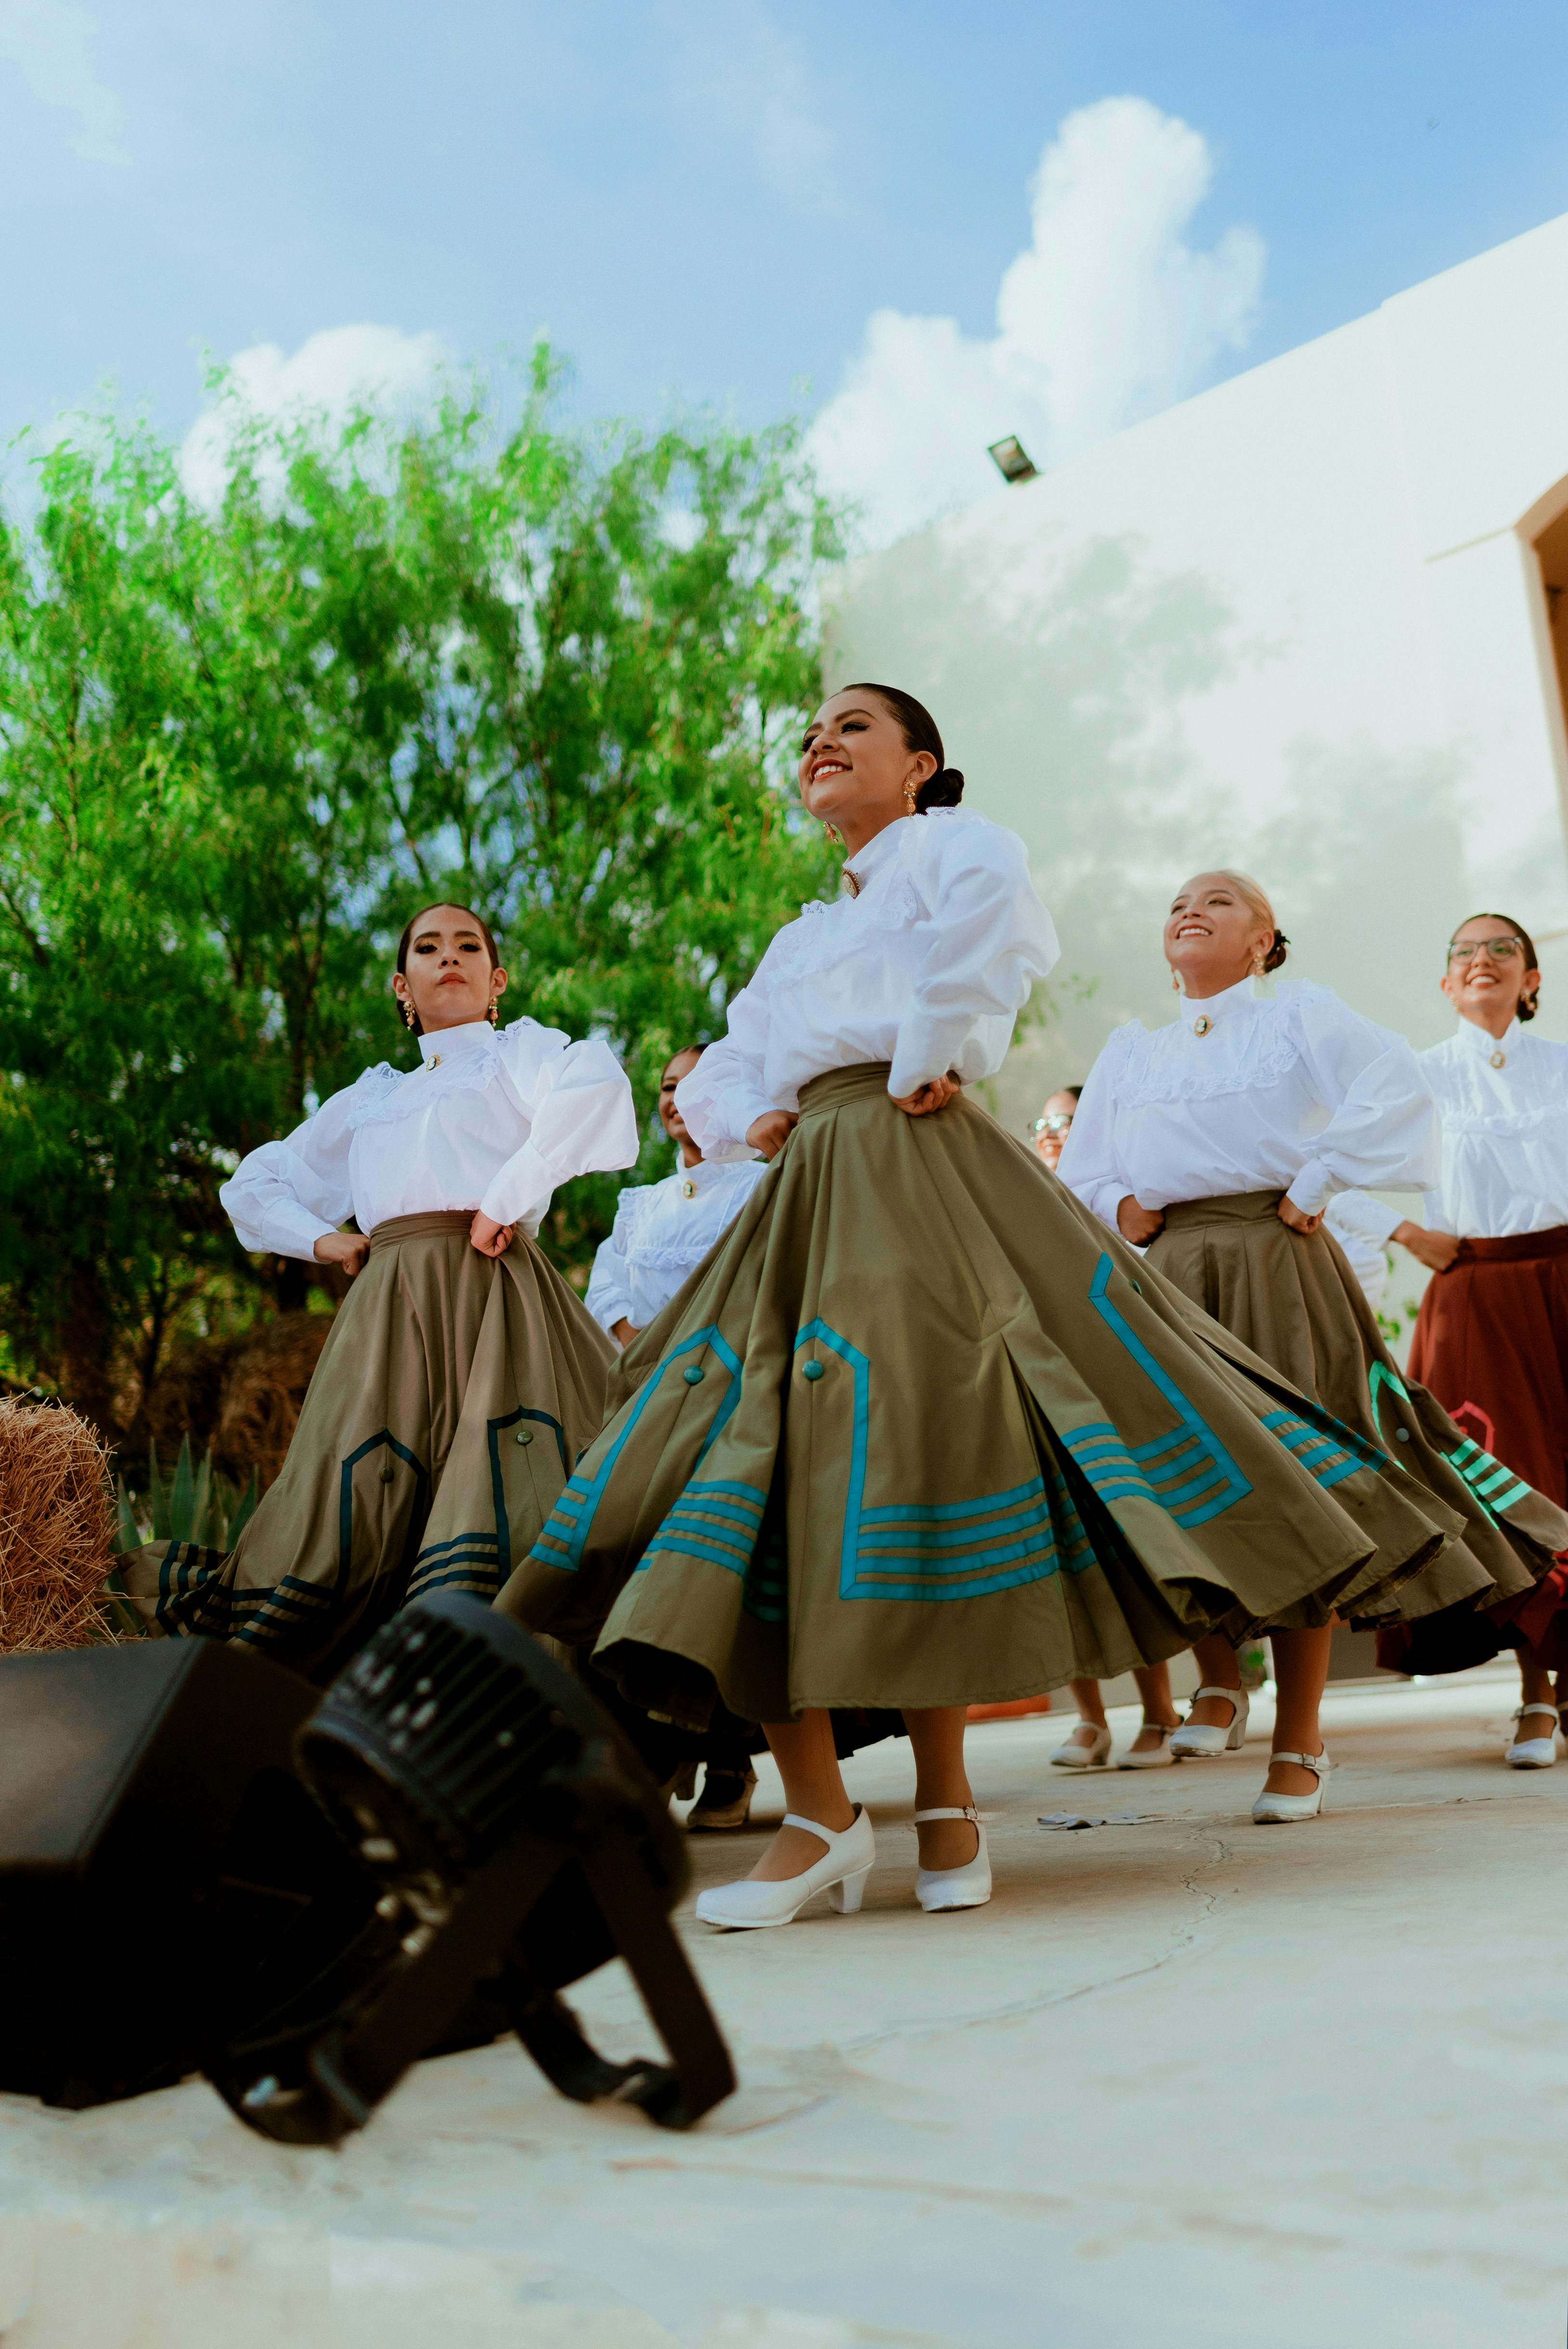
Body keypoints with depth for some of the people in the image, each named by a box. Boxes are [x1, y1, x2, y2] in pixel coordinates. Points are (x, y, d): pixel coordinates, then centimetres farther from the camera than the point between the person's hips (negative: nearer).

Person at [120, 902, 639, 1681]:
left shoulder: (519, 1052, 15)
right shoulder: (369, 1098, 29)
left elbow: (594, 1084, -10)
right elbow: (251, 1186, 35)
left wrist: (506, 1201, -14)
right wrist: (322, 1242, 15)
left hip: (490, 1295, -4)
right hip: (389, 1311, 4)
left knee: (494, 1494, -20)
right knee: (353, 1501, -5)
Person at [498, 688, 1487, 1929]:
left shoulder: (952, 845, 9)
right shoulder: (804, 936, 31)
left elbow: (995, 913, -15)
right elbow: (724, 1068, 31)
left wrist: (931, 1061, -13)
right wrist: (753, 1121, 10)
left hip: (922, 1170, -7)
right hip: (808, 1192, 7)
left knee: (917, 1450, -13)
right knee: (761, 1449, -7)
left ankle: (945, 1802, 1)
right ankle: (820, 1812, -3)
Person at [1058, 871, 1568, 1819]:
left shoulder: (1301, 1014, 8)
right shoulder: (1129, 1050, 21)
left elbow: (1398, 1089, -7)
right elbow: (1079, 1170, 24)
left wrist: (1316, 1182, -10)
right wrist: (1117, 1205, 4)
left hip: (1275, 1267, -4)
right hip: (1167, 1274, 4)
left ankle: (1299, 1744, 6)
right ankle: (1220, 1679, 15)